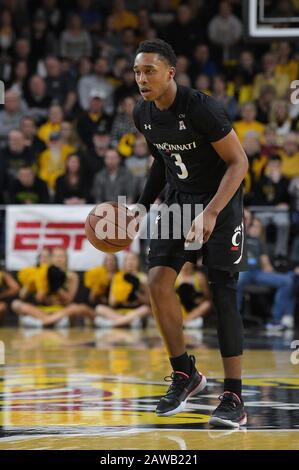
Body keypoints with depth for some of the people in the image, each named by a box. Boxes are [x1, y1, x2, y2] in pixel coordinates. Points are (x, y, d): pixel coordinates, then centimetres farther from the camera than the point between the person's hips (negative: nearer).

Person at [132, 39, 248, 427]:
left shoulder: (200, 108, -25)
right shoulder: (143, 114, -3)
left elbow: (239, 163, -21)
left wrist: (211, 213, -30)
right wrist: (142, 206, 8)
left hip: (220, 199, -6)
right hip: (179, 199, 6)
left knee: (222, 294, -10)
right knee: (158, 281, -8)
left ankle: (234, 398, -6)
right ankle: (185, 374, 8)